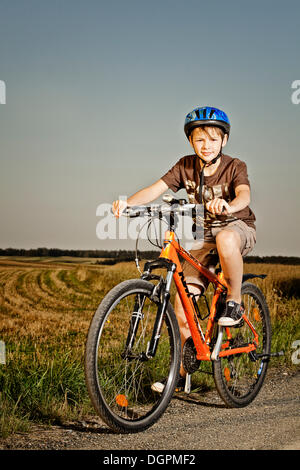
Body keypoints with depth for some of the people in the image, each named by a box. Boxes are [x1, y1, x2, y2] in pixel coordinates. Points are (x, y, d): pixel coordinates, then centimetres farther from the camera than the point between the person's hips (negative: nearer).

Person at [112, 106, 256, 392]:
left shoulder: (234, 167, -13)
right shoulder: (186, 166, -3)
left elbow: (244, 195, -33)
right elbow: (156, 189, -14)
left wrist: (228, 206, -57)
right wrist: (128, 203, -34)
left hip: (238, 228, -3)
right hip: (204, 236, 4)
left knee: (225, 238, -42)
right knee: (182, 299, -8)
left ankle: (234, 302, -19)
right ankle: (182, 371, 9)